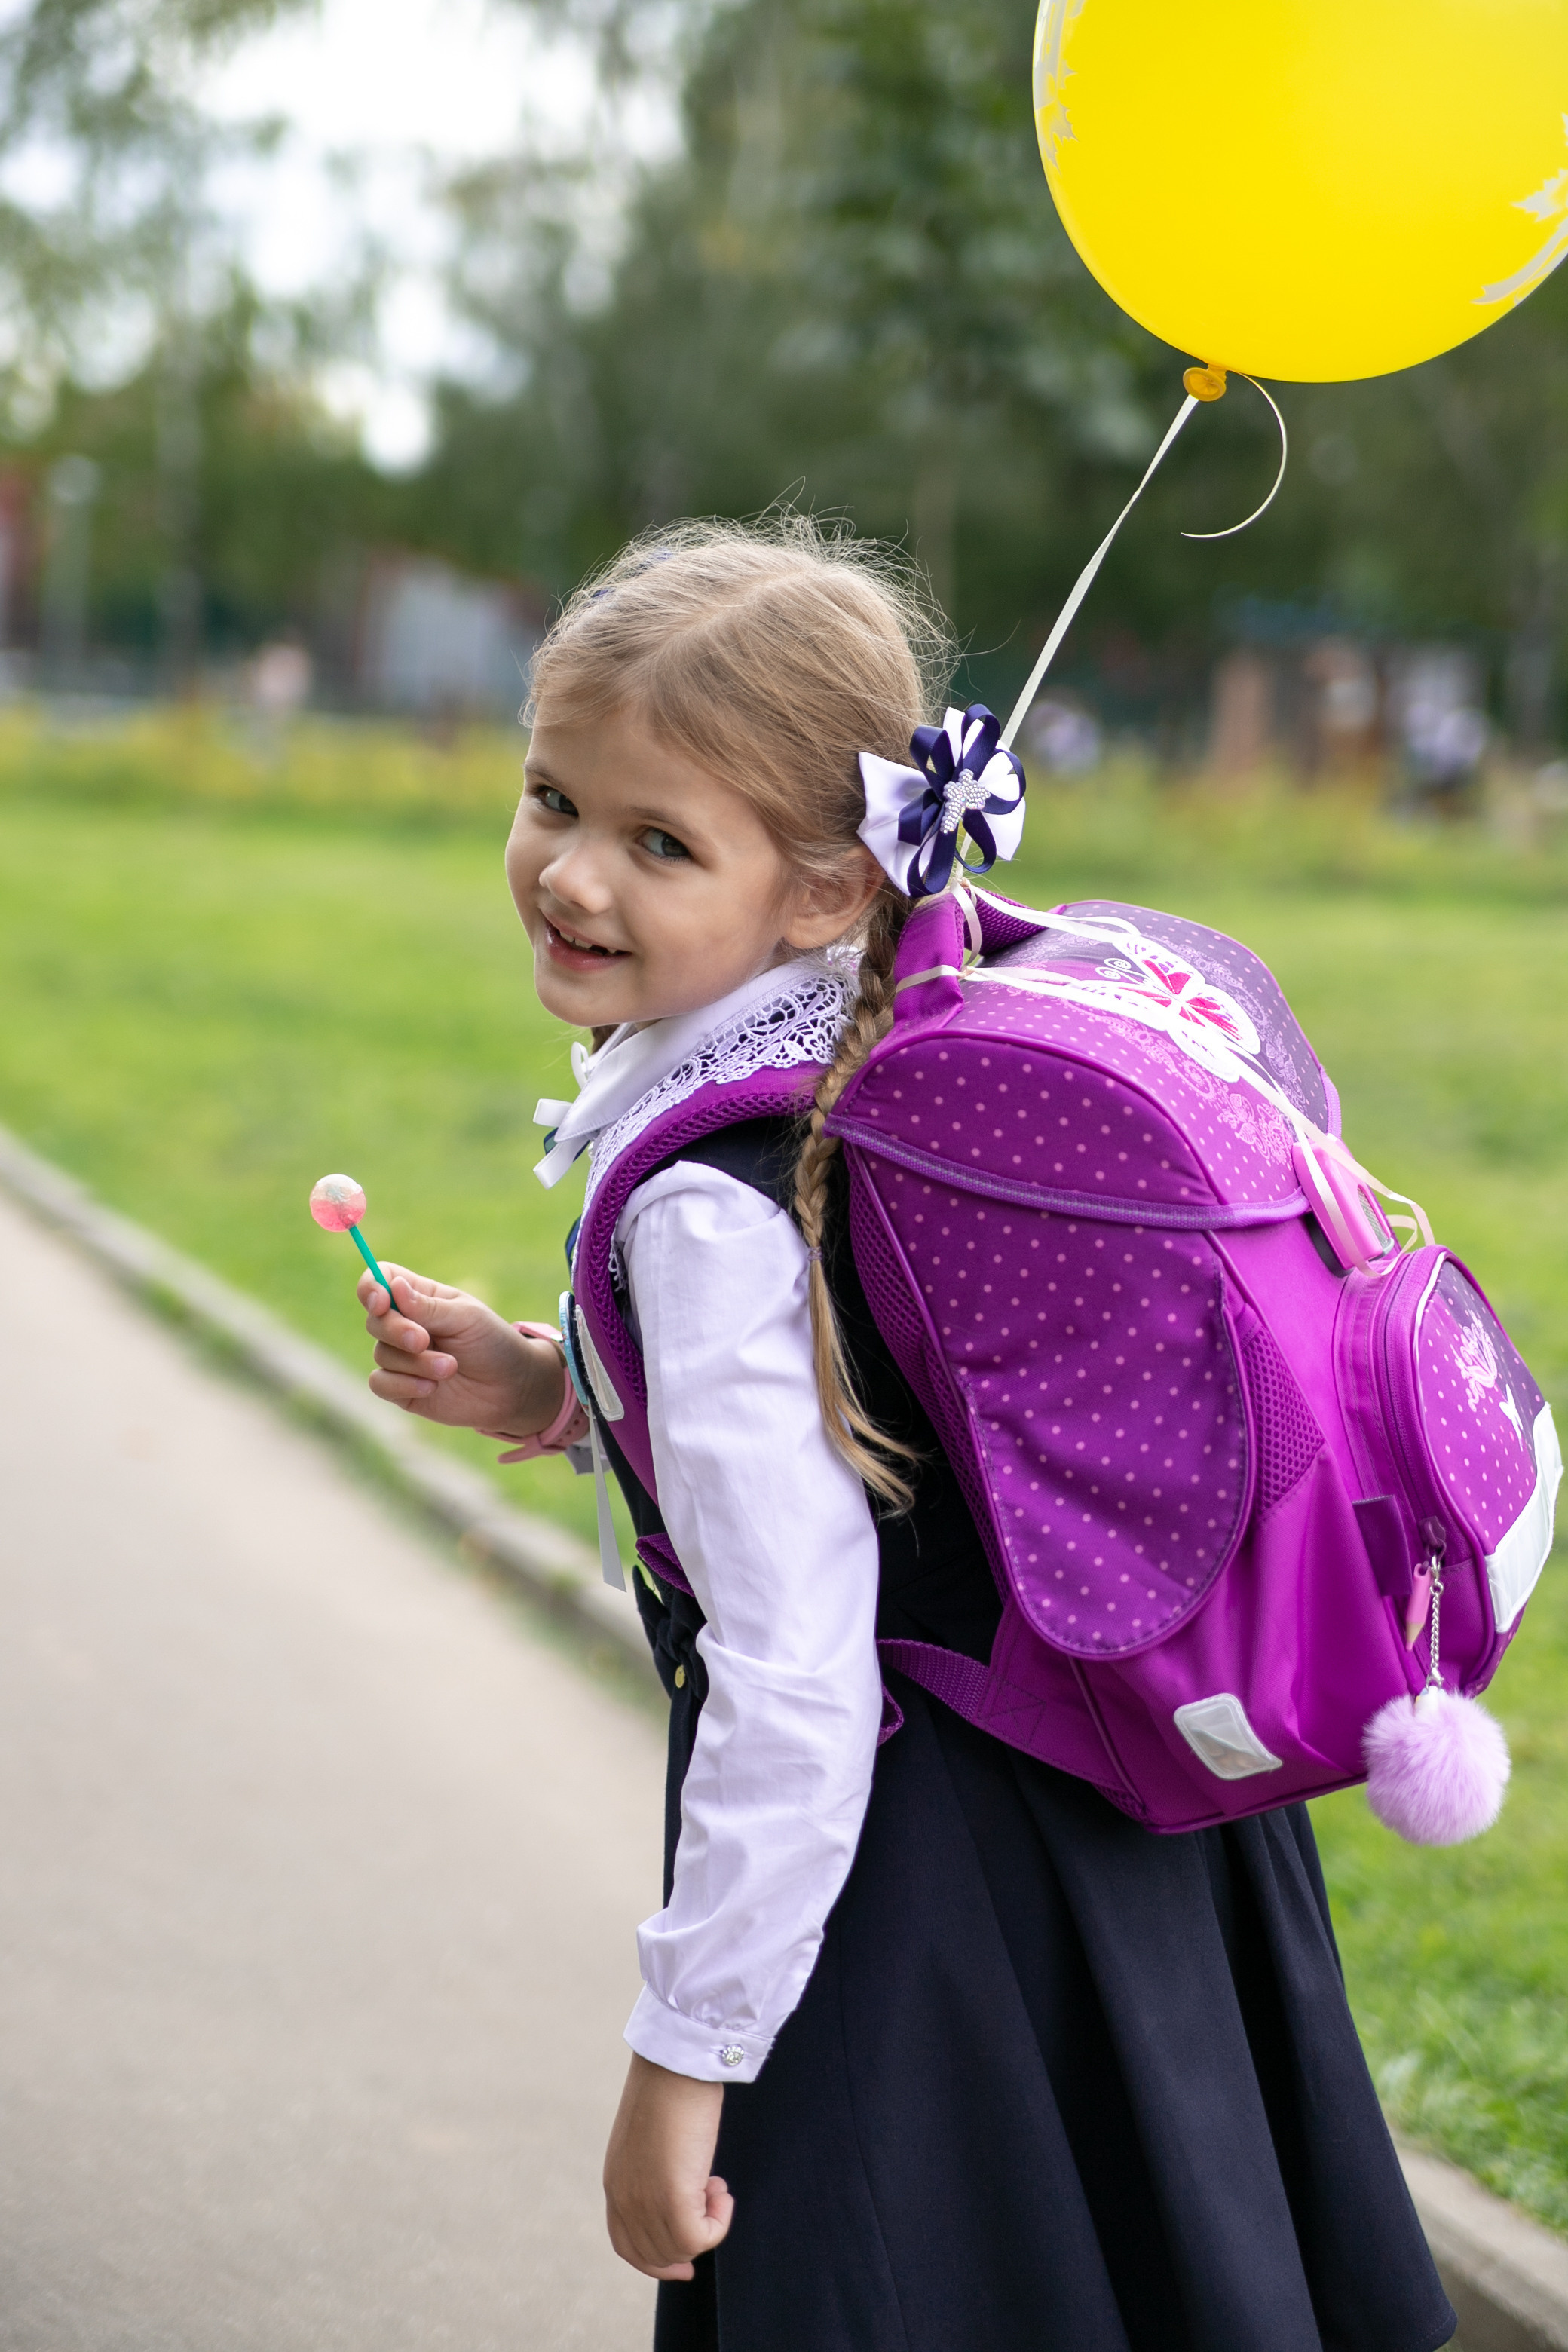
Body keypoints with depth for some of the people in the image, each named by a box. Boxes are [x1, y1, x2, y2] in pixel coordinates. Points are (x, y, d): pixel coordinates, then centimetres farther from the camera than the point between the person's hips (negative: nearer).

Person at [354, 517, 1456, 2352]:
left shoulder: (715, 1205, -26)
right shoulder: (882, 1046, 1)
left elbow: (795, 1691, -27)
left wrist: (684, 2057, -19)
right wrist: (559, 1394, 7)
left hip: (907, 1884, -9)